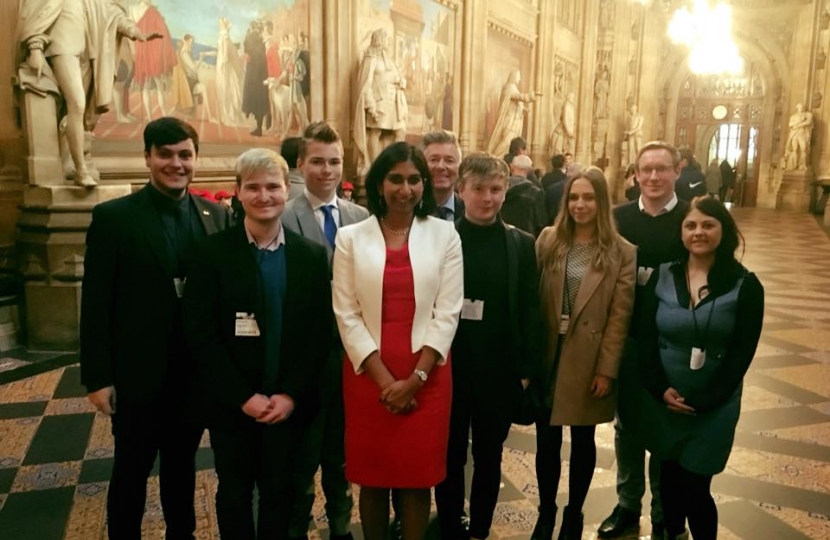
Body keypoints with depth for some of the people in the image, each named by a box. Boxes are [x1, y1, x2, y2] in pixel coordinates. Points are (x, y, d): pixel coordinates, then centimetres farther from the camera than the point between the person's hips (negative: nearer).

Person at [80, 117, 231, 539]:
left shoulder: (217, 216, 2)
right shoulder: (113, 217, -8)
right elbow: (95, 304, -9)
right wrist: (97, 377, -11)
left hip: (197, 372, 3)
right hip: (137, 374, -3)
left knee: (182, 466, 20)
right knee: (131, 472, 13)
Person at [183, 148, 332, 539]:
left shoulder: (311, 255, 0)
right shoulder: (212, 253, -6)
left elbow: (321, 331, -1)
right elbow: (201, 334, -10)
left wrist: (291, 394, -9)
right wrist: (244, 396, -13)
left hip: (288, 403, 1)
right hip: (230, 404, -1)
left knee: (279, 493, 14)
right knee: (234, 494, 15)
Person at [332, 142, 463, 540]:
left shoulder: (444, 235, 1)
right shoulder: (351, 238, 1)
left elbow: (448, 313, -2)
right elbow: (347, 315, -3)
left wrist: (414, 378, -9)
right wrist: (384, 378, -9)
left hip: (426, 376, 0)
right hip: (368, 374, 0)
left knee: (418, 477, 8)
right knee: (372, 478, 10)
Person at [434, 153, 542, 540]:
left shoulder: (522, 244, 2)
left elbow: (530, 311, 2)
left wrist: (526, 368, -2)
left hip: (500, 371, 1)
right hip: (448, 369, -1)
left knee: (489, 458, 15)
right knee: (450, 458, 13)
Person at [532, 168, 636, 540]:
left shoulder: (622, 252, -5)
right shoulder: (548, 240, 1)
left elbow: (620, 317, -6)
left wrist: (607, 369, -9)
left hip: (588, 361, -1)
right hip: (547, 356, 2)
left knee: (582, 442, 13)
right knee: (546, 441, 10)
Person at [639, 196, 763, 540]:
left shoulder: (745, 286, -5)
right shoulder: (662, 277, 0)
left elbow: (742, 354, -8)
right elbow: (646, 338, -2)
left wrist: (703, 401, -12)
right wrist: (661, 389, -13)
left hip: (713, 405, -2)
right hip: (662, 400, 2)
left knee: (694, 487, 0)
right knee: (669, 479, 14)